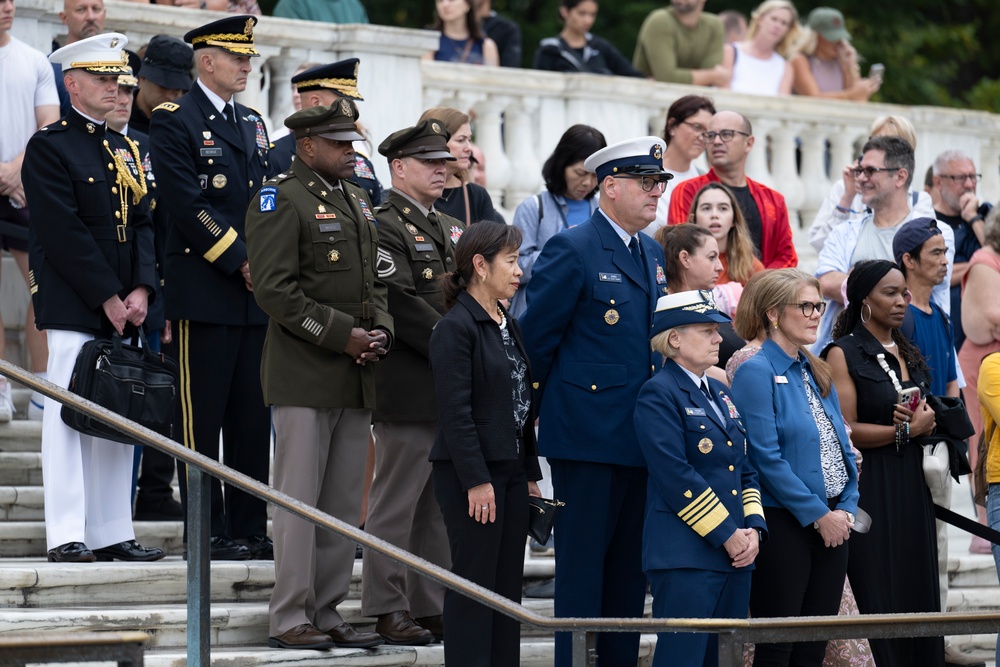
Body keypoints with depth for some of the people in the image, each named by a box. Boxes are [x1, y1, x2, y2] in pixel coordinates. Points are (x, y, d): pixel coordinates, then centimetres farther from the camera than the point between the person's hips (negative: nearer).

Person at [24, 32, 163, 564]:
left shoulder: (124, 150, 18)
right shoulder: (49, 147, -5)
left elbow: (142, 222, 12)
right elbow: (63, 232, -13)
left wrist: (140, 290, -3)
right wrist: (107, 298, -14)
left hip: (121, 308, 7)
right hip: (71, 306, -7)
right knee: (69, 416, -6)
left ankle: (112, 533, 10)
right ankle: (67, 535, -5)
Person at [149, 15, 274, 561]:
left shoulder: (254, 124, 19)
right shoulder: (174, 121, -4)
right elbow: (187, 205, -13)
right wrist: (241, 262, -14)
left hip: (256, 293, 7)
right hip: (204, 291, -7)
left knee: (253, 416, 7)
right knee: (203, 418, -3)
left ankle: (250, 528, 12)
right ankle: (210, 532, 0)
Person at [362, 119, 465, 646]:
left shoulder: (450, 229, 20)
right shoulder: (382, 227, -9)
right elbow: (401, 306, -18)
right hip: (408, 390, -8)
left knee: (440, 504, 10)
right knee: (397, 502, -4)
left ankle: (432, 607, 16)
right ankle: (388, 610, 1)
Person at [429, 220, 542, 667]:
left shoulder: (508, 326, 15)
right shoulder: (455, 327, -12)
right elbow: (455, 411, -16)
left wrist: (530, 474, 14)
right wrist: (476, 481, -19)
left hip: (511, 470, 8)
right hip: (471, 472, -8)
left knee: (508, 585, 8)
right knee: (475, 583, -4)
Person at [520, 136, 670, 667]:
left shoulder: (653, 255, 15)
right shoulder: (573, 250, -10)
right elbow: (537, 338, -8)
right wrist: (553, 404, 0)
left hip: (640, 438, 7)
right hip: (588, 437, -7)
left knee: (629, 565, 10)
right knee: (582, 564, -4)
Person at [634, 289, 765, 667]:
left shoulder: (720, 394, 19)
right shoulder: (659, 395, -8)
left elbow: (745, 470, 20)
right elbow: (677, 478, -15)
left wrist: (754, 527, 3)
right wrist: (726, 534, -14)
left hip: (735, 555, 8)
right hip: (686, 555, -8)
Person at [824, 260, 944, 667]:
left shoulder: (908, 354, 16)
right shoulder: (844, 354, -6)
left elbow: (928, 421, 22)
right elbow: (847, 431, -14)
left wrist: (923, 419, -1)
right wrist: (906, 429, -11)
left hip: (912, 488, 7)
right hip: (870, 491, -7)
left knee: (919, 595, 3)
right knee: (878, 600, -7)